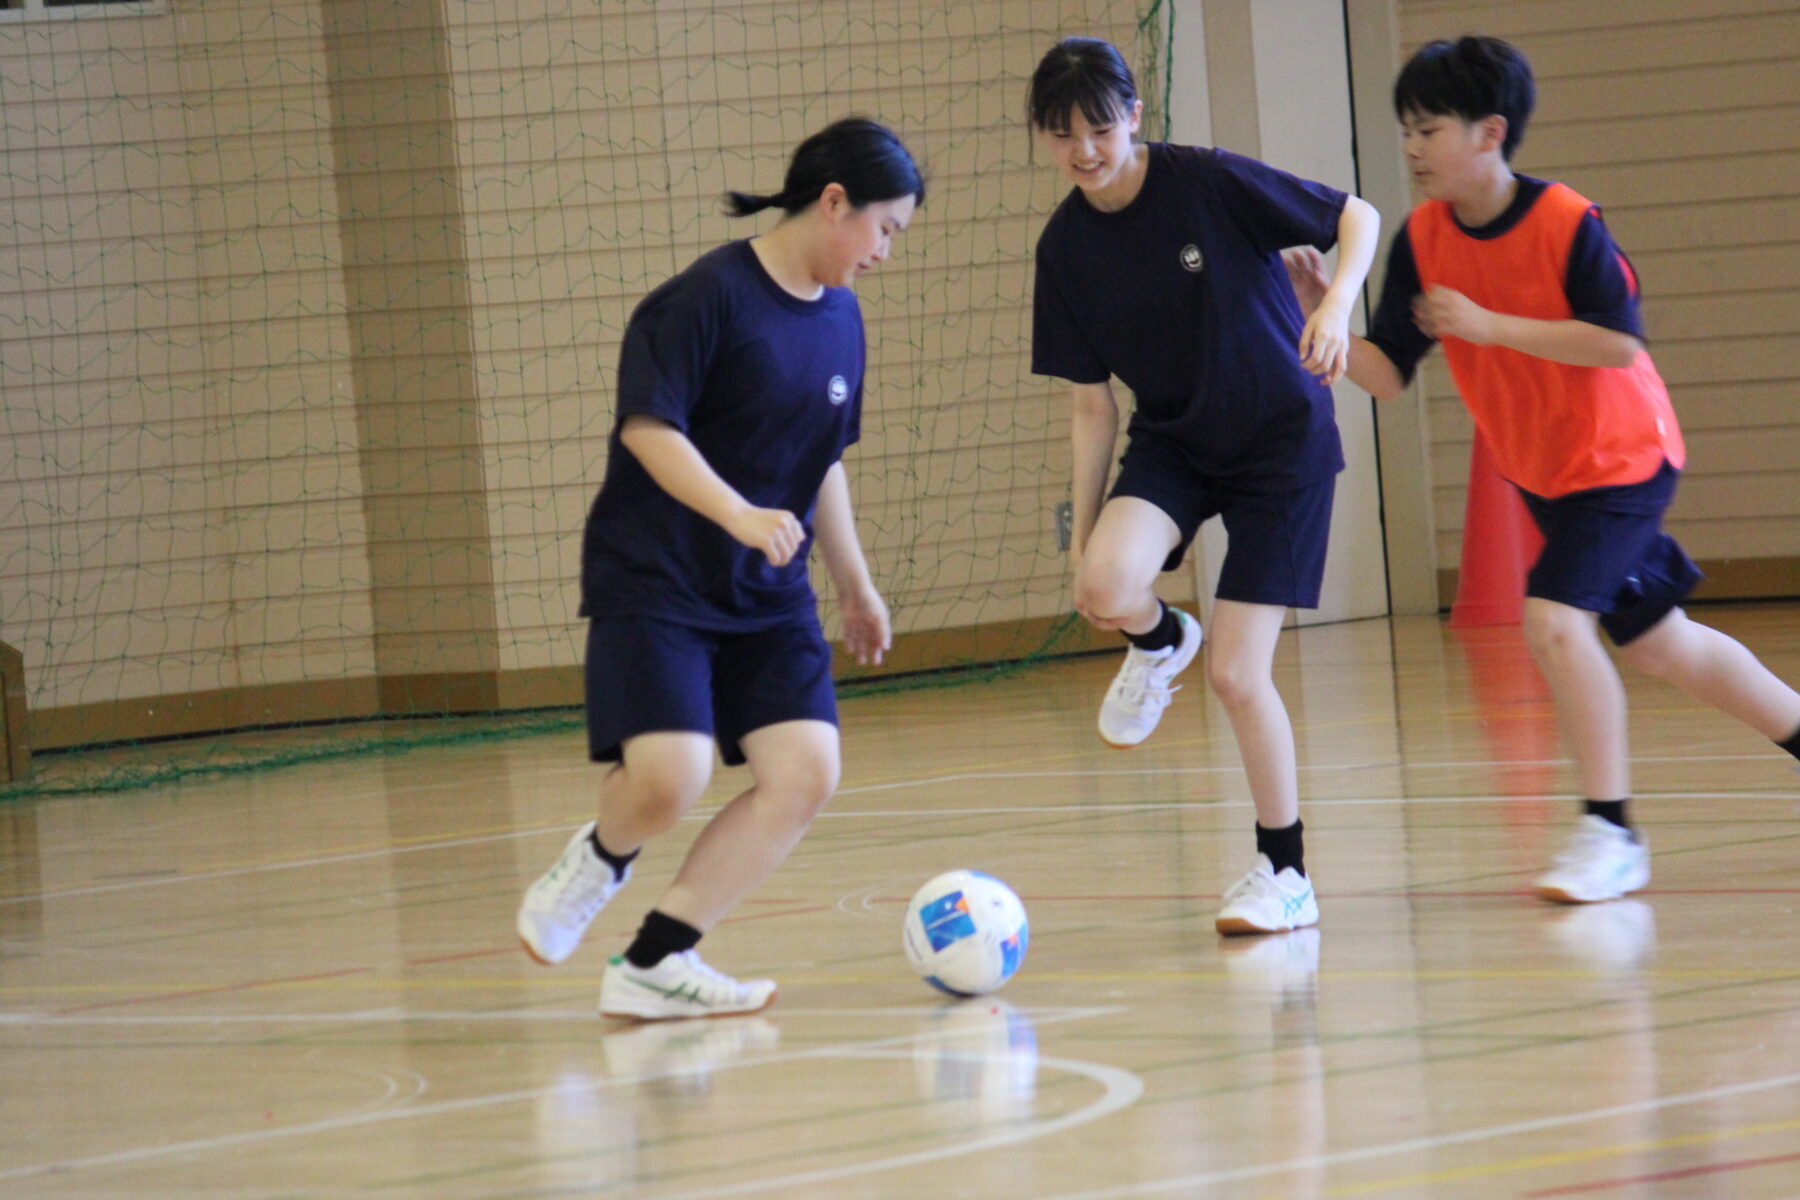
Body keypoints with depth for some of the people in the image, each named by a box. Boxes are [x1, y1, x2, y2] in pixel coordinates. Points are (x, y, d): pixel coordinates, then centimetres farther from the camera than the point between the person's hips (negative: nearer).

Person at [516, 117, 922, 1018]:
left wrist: (854, 585, 25)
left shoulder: (840, 318, 11)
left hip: (768, 596, 7)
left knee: (806, 773, -10)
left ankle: (653, 964, -4)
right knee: (670, 776, -24)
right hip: (653, 580, -7)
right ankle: (599, 859, 13)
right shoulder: (711, 295, -13)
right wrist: (740, 514, -29)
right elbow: (647, 426, -19)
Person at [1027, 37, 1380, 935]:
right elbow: (1093, 401, 3)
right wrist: (1083, 532, 1)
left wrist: (1336, 304, -27)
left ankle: (1284, 874, 12)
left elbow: (1355, 217, -8)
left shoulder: (1209, 184, -17)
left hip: (1283, 439, -3)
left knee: (1235, 676, -9)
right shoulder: (1067, 246, -4)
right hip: (1172, 440, 3)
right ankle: (1159, 642, 10)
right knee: (1108, 588, -29)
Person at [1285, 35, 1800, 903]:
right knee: (1657, 645, 14)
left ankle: (1611, 832, -13)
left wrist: (1490, 325, -30)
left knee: (1555, 619, -22)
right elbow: (1387, 374, -6)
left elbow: (1619, 343, -27)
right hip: (1538, 471, 7)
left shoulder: (1566, 223, -23)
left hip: (1619, 457, -7)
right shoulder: (1422, 239, -7)